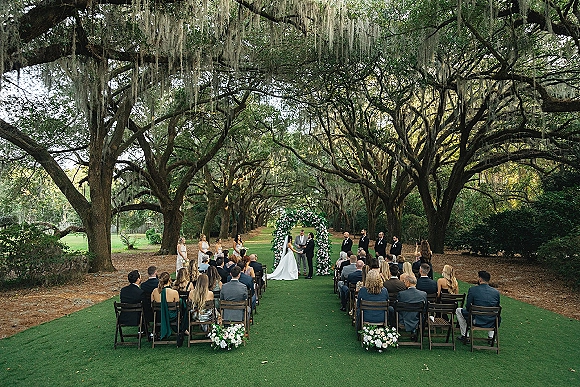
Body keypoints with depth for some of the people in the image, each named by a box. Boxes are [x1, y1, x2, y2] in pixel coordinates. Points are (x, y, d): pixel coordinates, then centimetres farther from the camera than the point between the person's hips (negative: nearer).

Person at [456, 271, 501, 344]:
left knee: (458, 310, 22)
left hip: (477, 321, -4)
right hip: (491, 323, 4)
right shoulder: (496, 292, -4)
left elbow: (468, 307, -6)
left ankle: (464, 336, 25)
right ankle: (491, 337, 35)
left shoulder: (472, 290, -13)